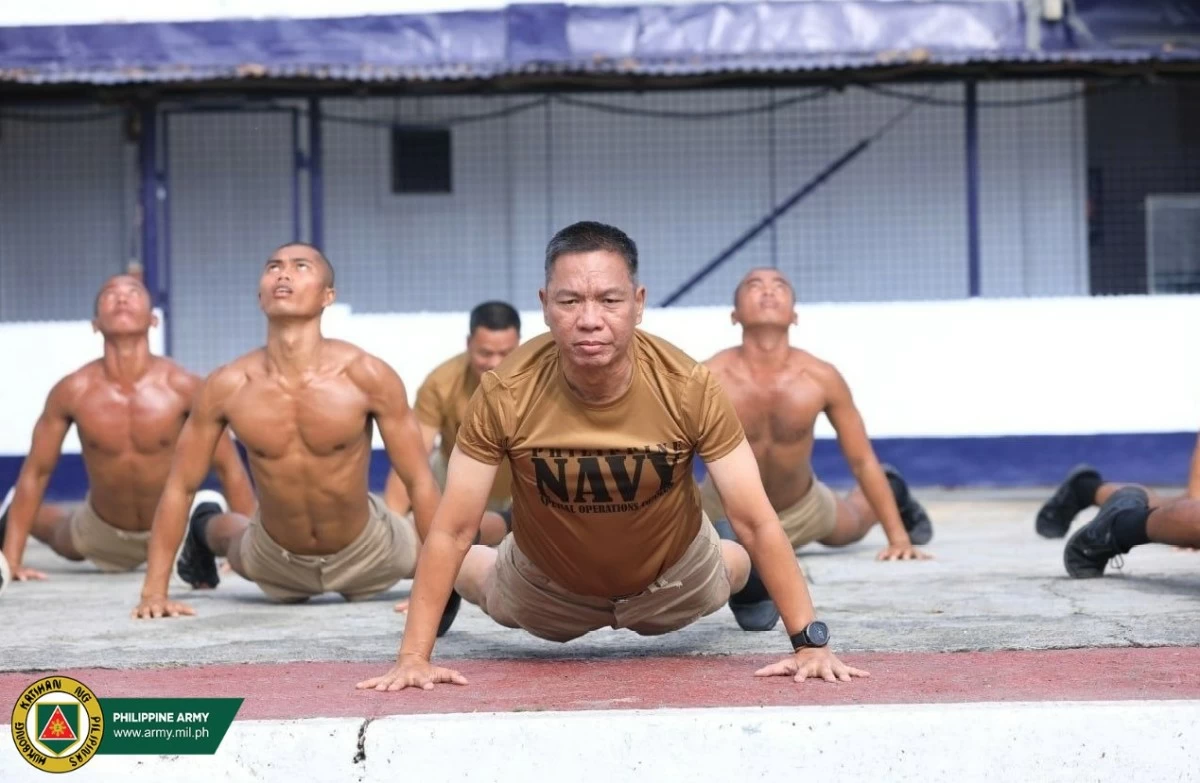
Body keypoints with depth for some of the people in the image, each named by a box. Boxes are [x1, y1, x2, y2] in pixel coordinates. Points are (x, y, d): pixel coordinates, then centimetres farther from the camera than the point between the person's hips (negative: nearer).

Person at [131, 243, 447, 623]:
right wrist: (154, 591, -14)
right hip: (276, 560, 1)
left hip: (366, 553, -1)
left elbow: (420, 481, -20)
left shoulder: (368, 376, -27)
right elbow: (179, 486, -12)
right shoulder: (227, 386, -23)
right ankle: (206, 528, 64)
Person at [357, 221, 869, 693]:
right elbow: (451, 531, -26)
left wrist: (810, 642, -32)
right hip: (547, 583, -1)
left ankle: (748, 577, 66)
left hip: (672, 578, 1)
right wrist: (414, 657, -31)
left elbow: (757, 522, -27)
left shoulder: (689, 388, -34)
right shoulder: (505, 395, -35)